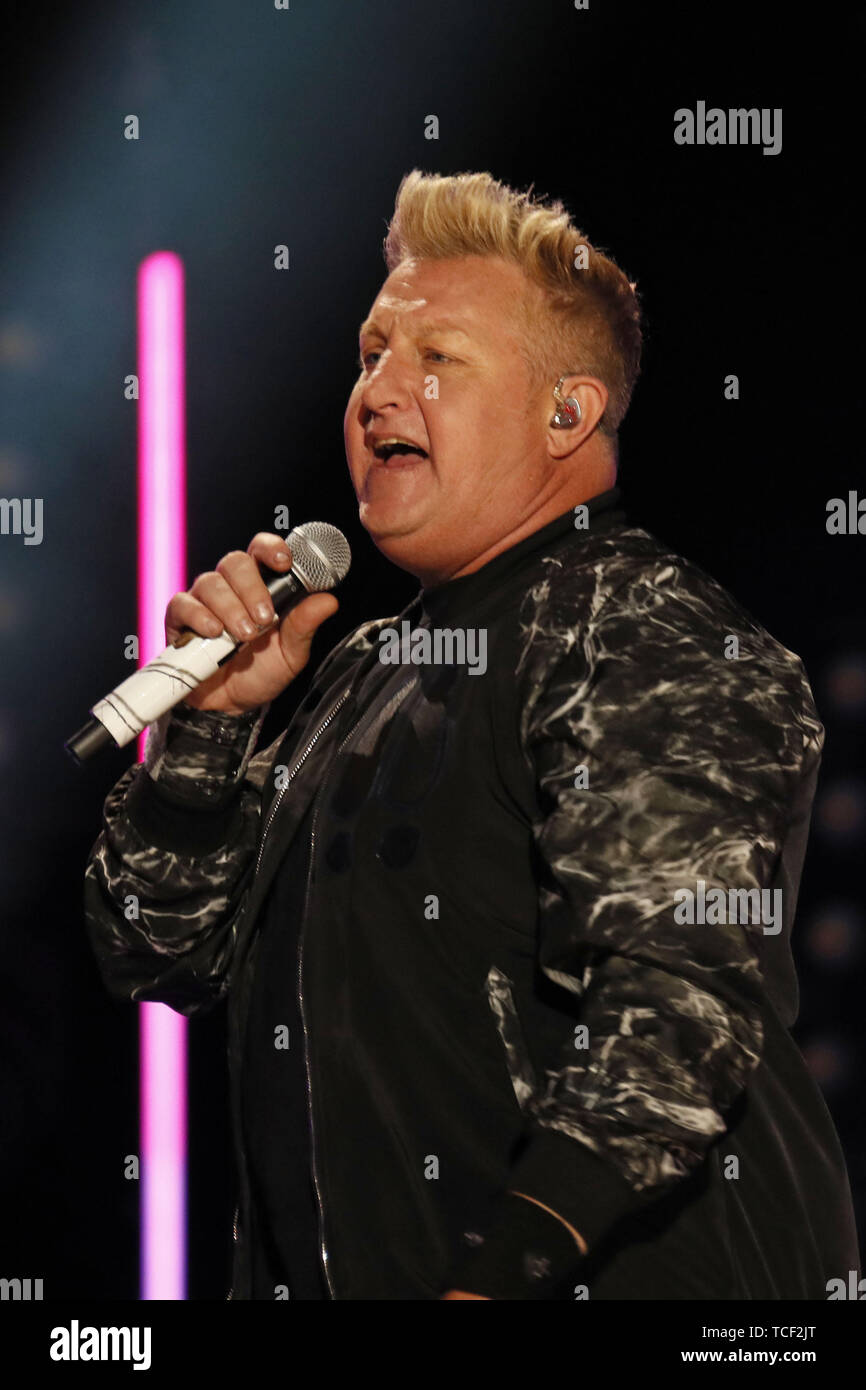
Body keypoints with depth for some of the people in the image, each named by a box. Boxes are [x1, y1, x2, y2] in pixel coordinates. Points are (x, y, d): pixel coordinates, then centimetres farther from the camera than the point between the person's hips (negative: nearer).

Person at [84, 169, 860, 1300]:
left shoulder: (644, 636, -13)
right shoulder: (372, 665, 15)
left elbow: (680, 1016, -25)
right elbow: (161, 959, 14)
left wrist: (498, 1276, -33)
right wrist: (214, 715, 0)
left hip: (607, 1277, -8)